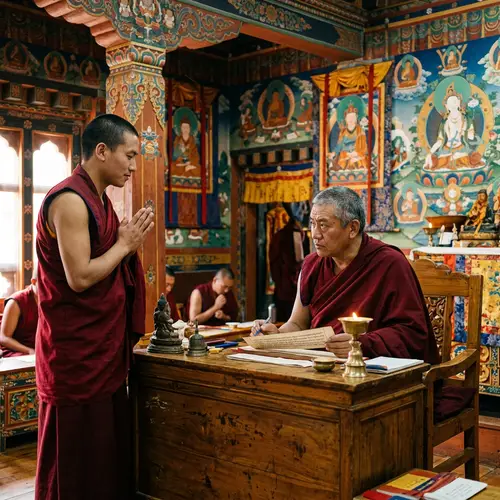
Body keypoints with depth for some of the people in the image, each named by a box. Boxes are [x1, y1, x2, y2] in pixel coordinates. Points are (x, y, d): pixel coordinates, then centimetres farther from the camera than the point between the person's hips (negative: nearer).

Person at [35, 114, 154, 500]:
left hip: (104, 350, 9)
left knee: (110, 457, 14)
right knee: (77, 467, 1)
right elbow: (80, 277, -22)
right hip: (76, 352, -9)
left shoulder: (98, 200, 14)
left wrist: (129, 241, 2)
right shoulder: (70, 200, -16)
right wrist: (124, 244, -10)